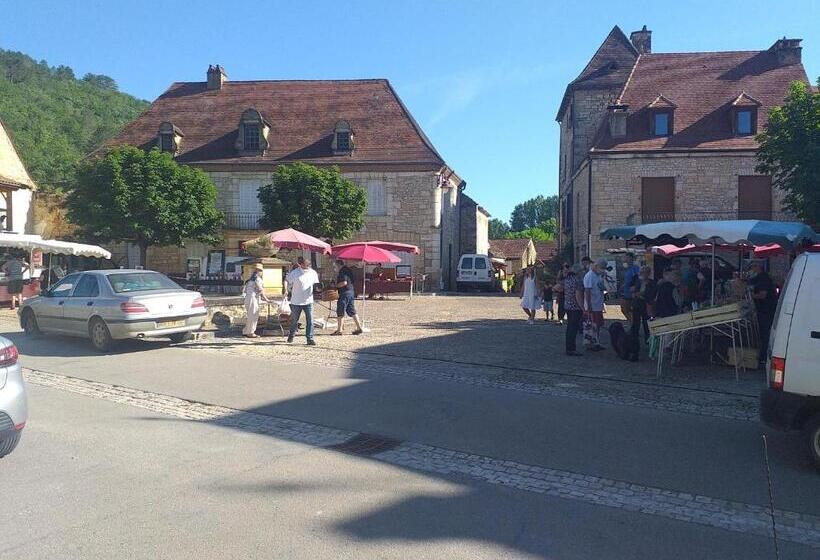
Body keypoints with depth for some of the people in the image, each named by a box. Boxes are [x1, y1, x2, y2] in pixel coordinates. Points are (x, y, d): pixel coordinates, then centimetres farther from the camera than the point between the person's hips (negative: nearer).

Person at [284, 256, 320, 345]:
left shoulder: (313, 273, 0)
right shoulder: (295, 272, -9)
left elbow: (316, 284, 13)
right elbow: (286, 280, 2)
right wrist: (286, 289, -12)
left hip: (308, 301, 1)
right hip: (296, 301, -1)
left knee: (310, 320, -7)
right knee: (294, 320, 14)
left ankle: (310, 339, -2)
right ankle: (291, 335, 39)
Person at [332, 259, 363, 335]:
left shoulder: (342, 271, -13)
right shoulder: (347, 270, 18)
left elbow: (344, 282, -24)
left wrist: (336, 286, -11)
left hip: (345, 293, -10)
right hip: (351, 292, 10)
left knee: (340, 312, -3)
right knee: (352, 311, 12)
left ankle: (339, 330, -1)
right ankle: (359, 328, 11)